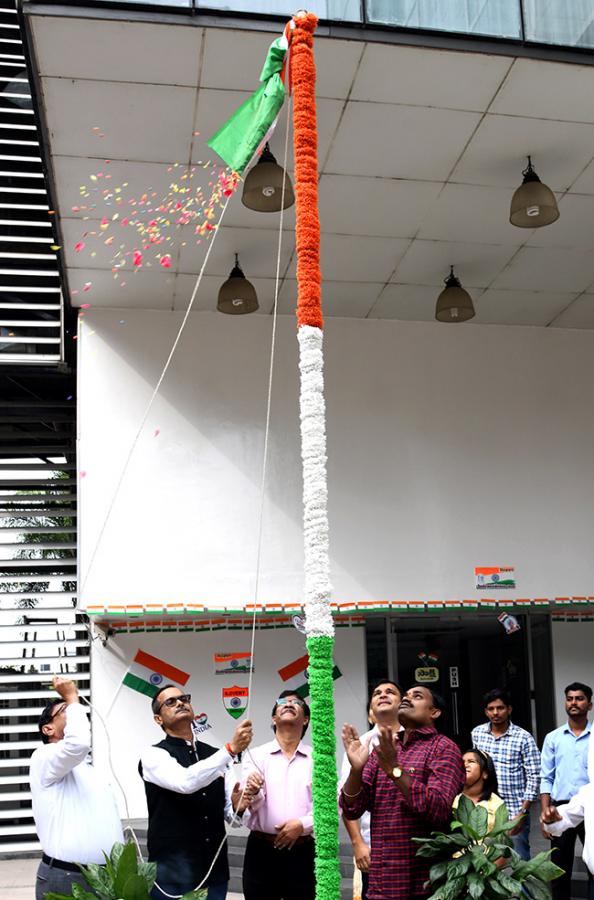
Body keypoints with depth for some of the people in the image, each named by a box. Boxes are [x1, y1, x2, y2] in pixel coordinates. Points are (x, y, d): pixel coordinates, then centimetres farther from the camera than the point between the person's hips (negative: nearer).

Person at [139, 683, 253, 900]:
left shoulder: (215, 755, 10)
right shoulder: (154, 755, -6)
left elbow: (230, 814, 9)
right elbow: (185, 782, -26)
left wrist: (237, 806, -14)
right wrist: (231, 749, -31)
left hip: (215, 869, 5)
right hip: (172, 871, -5)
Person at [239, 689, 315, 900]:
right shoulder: (256, 755, 4)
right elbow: (249, 805, -6)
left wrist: (303, 825, -14)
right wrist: (252, 791, -27)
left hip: (303, 853, 0)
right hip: (261, 851, 0)